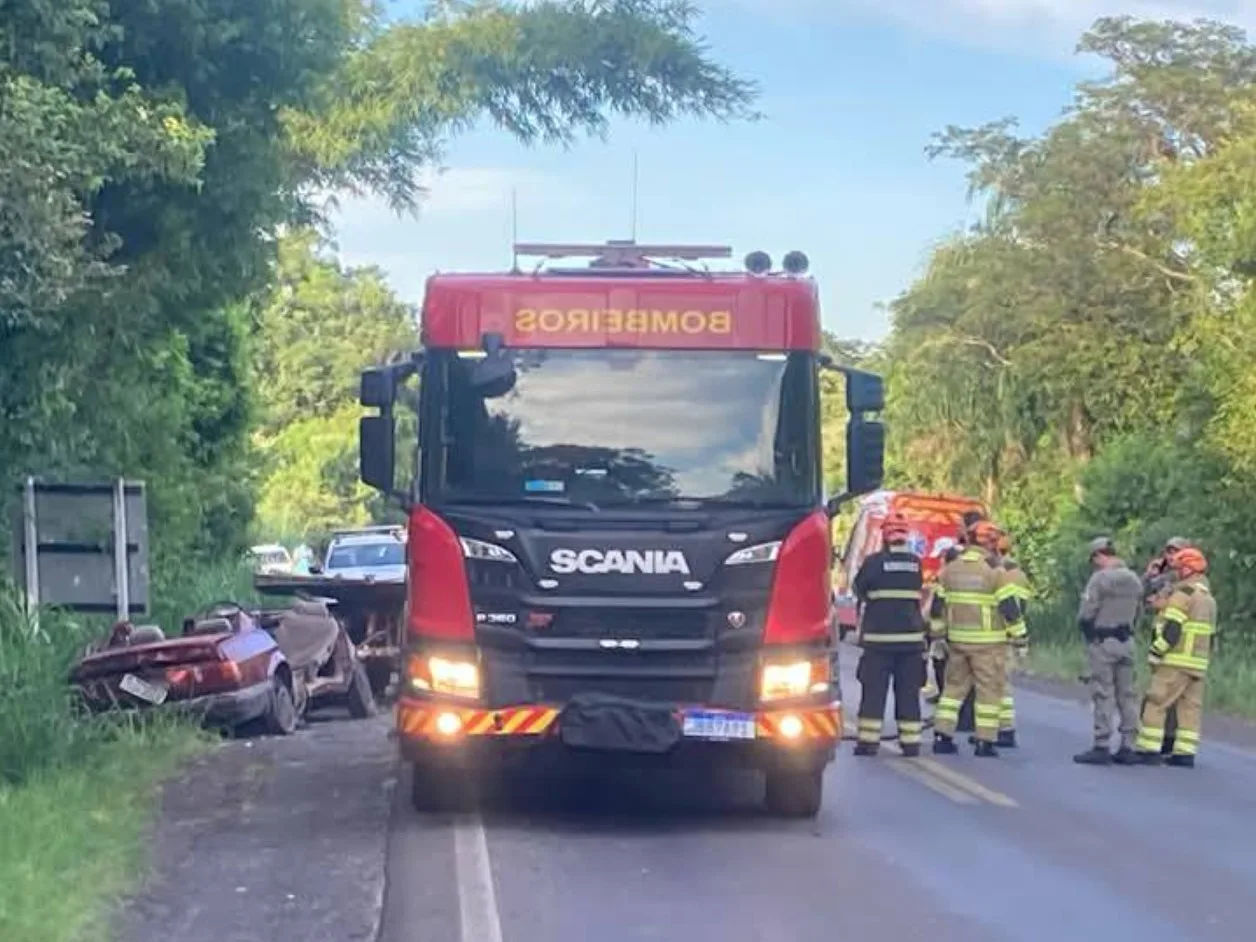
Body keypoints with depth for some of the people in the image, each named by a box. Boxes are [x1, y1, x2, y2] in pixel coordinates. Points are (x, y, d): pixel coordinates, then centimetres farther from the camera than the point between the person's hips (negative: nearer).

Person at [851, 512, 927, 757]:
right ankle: (910, 741, 6)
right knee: (908, 692, 7)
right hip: (911, 637, 3)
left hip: (879, 638, -3)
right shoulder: (916, 563, 3)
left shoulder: (874, 562, -9)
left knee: (874, 690, 2)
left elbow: (858, 588, 3)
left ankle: (868, 740, 0)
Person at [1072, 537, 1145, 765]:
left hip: (1102, 642, -7)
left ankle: (1101, 747, -4)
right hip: (1127, 641, 7)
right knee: (1127, 694, 8)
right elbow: (1137, 613, 13)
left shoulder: (1100, 578, -14)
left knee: (1103, 695, -4)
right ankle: (1128, 747, 9)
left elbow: (1085, 614, -14)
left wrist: (1089, 634, 3)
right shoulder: (1135, 580, 10)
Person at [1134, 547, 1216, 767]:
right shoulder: (1209, 598, 18)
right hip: (1199, 664, 9)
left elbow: (1171, 629, -18)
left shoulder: (1184, 594, -11)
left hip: (1176, 662, -9)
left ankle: (1148, 750, -6)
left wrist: (1155, 652, -13)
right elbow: (1211, 635, 20)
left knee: (1155, 704, -4)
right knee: (1191, 707, 7)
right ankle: (1185, 753, 5)